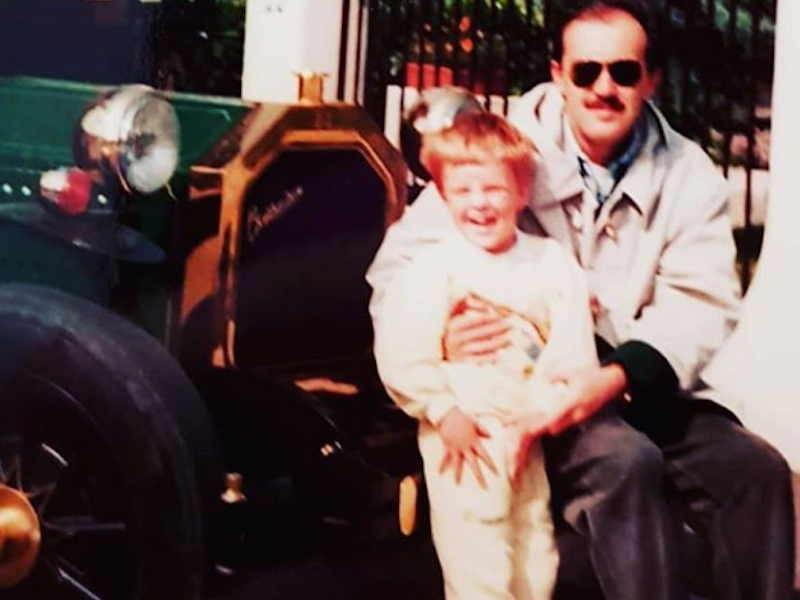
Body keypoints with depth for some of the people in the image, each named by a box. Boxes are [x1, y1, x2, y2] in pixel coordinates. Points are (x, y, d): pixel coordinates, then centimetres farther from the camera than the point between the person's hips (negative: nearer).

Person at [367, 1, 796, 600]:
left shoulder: (688, 175, 2)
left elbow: (700, 304, -8)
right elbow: (398, 264, -6)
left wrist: (615, 377, -28)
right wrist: (438, 332, -30)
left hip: (644, 388, 3)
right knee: (624, 460, -33)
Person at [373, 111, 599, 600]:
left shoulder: (553, 264, 1)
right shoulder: (432, 269, -8)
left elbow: (574, 351, -3)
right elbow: (401, 355, -12)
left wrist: (542, 415, -12)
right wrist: (443, 413, -15)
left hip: (528, 435, 4)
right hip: (463, 433, -4)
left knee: (536, 560, 16)